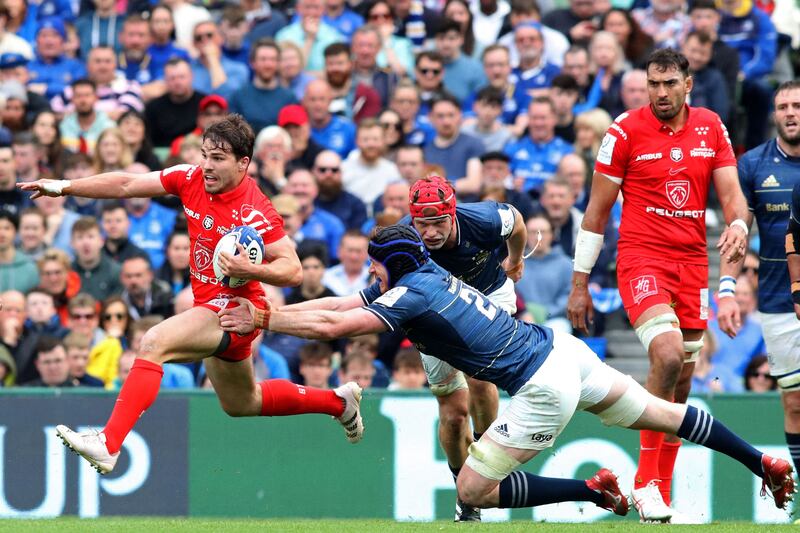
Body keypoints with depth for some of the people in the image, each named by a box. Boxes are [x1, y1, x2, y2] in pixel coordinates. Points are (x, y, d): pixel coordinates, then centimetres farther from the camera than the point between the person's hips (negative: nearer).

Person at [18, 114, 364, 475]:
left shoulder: (254, 213, -22)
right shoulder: (191, 179, -3)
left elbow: (292, 270, -21)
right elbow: (126, 185, 0)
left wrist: (250, 270, -38)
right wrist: (64, 187, -6)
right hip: (210, 306, 9)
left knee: (154, 343, -31)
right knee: (241, 405, 28)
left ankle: (108, 445, -38)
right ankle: (337, 401, 48)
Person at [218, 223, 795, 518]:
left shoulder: (410, 294, -12)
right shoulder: (427, 276, 12)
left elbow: (331, 326, -18)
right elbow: (336, 305, 16)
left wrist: (262, 320, -9)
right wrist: (263, 312, 9)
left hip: (544, 389, -9)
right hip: (563, 347, 9)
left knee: (473, 492, -3)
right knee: (660, 412, 22)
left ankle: (596, 490, -3)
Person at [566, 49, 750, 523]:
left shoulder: (711, 128, 7)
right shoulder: (627, 130, -5)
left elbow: (730, 191, 6)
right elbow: (597, 209, 0)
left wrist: (738, 225, -19)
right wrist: (580, 283, 0)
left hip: (692, 261, 5)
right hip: (641, 257, -5)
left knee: (682, 381, 6)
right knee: (668, 354, -26)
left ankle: (660, 496, 15)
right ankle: (646, 481, -17)